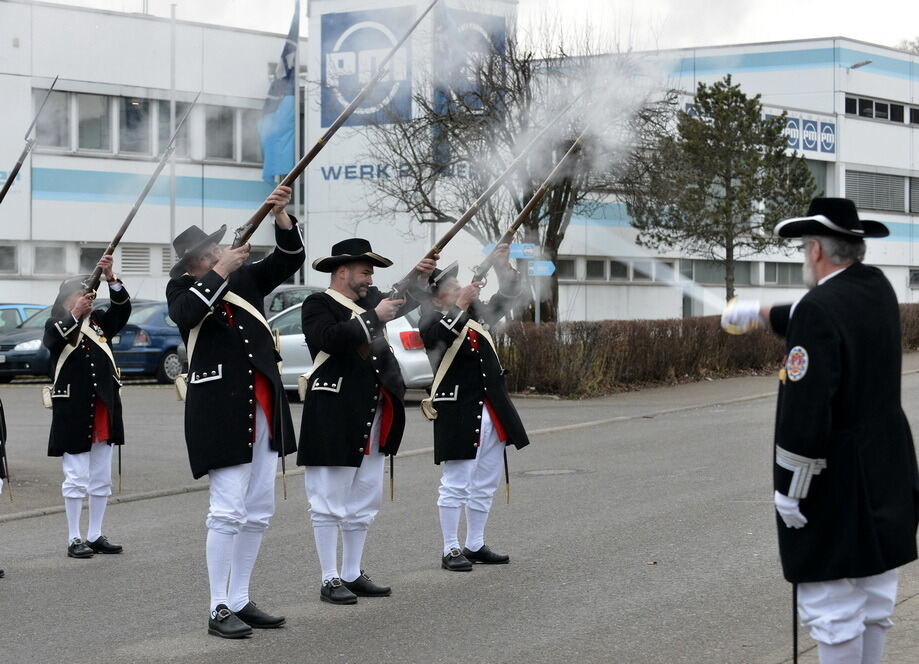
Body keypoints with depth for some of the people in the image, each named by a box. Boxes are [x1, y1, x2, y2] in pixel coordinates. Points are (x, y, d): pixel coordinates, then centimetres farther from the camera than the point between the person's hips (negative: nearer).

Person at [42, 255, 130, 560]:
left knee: (101, 479, 10)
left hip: (104, 410, 5)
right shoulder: (56, 325, 0)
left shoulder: (100, 321, 9)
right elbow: (53, 340, -22)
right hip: (72, 414, -4)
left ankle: (95, 536, 19)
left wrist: (110, 278, -21)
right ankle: (74, 540, 5)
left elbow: (122, 308, -7)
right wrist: (75, 315, -32)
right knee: (76, 478, -2)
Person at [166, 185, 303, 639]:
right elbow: (186, 313, -21)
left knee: (259, 509, 9)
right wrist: (220, 273, -20)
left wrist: (281, 217, -10)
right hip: (220, 410, -6)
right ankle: (219, 610, -3)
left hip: (263, 406, 6)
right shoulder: (183, 289, 0)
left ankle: (240, 601, 18)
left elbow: (289, 258, 5)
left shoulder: (246, 278, 11)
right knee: (228, 509, -9)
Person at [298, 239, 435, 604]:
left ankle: (352, 575, 21)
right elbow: (330, 339, -23)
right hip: (333, 419, -8)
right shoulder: (318, 304, -7)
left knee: (364, 502, 12)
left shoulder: (369, 299, 16)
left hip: (373, 417, 8)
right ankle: (330, 581, 3)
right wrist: (373, 318, -20)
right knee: (329, 502, -2)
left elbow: (404, 302, 16)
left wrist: (420, 279, -4)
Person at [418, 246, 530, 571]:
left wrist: (503, 265, 3)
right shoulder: (432, 322, -6)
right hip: (457, 413, -7)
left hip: (492, 410, 8)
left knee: (485, 484, 13)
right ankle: (451, 551, 2)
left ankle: (475, 545, 22)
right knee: (455, 485, -4)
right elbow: (439, 337, -28)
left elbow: (507, 297, 18)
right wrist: (461, 306, -32)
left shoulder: (477, 315, 14)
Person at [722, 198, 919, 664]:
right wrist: (762, 314, 36)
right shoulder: (878, 289, 5)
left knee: (833, 608, -2)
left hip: (836, 483, -9)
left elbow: (805, 411, -23)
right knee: (874, 601, 15)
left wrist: (789, 489, -15)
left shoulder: (818, 309, -20)